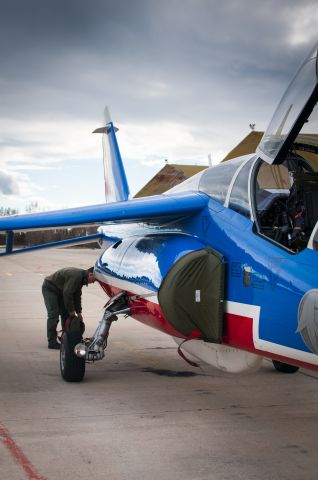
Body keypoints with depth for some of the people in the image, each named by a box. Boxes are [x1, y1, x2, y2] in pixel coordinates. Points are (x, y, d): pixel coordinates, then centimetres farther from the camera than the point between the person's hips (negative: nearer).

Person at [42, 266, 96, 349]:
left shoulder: (81, 277, 1)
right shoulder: (75, 276, -30)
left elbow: (77, 296, 10)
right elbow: (67, 294, -32)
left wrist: (79, 312, 7)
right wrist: (71, 311, -22)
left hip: (59, 291, 10)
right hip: (49, 288, -10)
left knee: (65, 314, 9)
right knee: (53, 314, -14)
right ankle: (52, 342, -12)